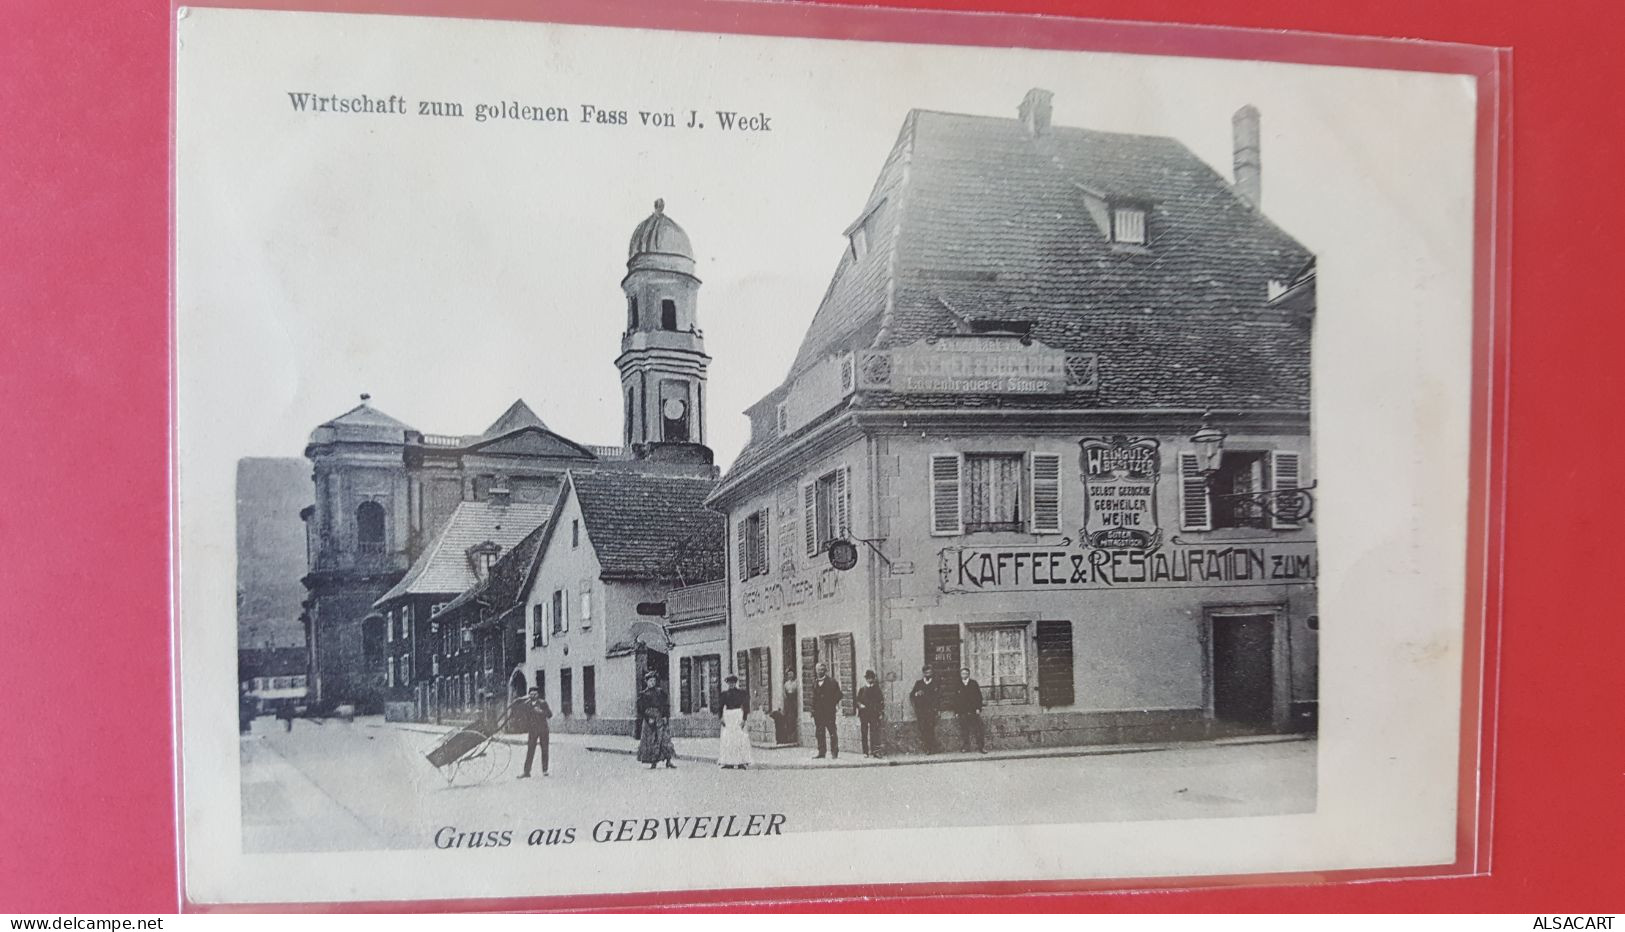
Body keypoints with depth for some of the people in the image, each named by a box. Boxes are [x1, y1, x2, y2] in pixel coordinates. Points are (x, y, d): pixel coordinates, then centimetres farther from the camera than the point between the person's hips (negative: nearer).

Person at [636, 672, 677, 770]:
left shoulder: (660, 692, 10)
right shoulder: (643, 695, 6)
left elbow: (666, 705, 7)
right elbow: (641, 710, 0)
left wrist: (666, 716, -6)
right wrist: (648, 718, -12)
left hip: (661, 719, 1)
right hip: (650, 719, -1)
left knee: (665, 738, -6)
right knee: (651, 741, -3)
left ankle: (668, 760, -4)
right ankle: (653, 762, 4)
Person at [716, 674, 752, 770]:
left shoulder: (741, 693, 3)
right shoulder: (724, 693, 12)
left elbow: (745, 706, -1)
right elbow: (721, 706, 8)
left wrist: (744, 719, -11)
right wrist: (721, 718, -6)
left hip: (738, 716, -3)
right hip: (727, 716, 3)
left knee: (739, 738, -9)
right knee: (726, 739, -3)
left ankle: (742, 762, -7)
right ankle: (729, 763, -1)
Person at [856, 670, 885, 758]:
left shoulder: (876, 689, 10)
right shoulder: (861, 689, 11)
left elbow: (881, 701, 11)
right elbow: (857, 701, 9)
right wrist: (860, 705, -11)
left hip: (874, 714, -1)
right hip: (864, 714, 1)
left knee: (875, 733, -10)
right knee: (864, 734, 1)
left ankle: (875, 751, -13)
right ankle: (866, 752, 6)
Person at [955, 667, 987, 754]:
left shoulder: (974, 684, 7)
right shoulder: (958, 686, 9)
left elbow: (979, 697, 3)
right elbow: (955, 700, 9)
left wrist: (978, 708, -6)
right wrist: (956, 712, 3)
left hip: (974, 711, -1)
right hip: (962, 712, 1)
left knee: (978, 730, -3)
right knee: (964, 731, 0)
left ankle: (982, 747, 2)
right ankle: (965, 747, 7)